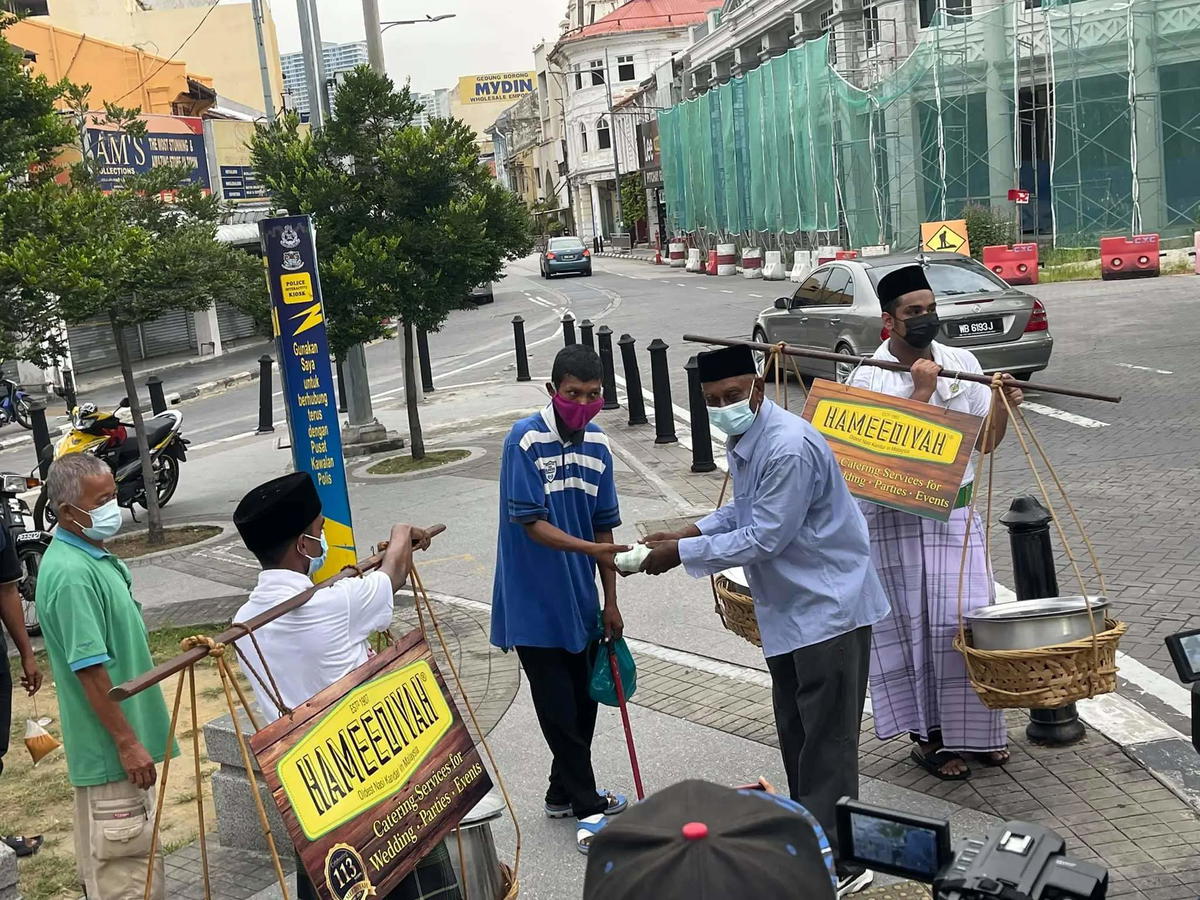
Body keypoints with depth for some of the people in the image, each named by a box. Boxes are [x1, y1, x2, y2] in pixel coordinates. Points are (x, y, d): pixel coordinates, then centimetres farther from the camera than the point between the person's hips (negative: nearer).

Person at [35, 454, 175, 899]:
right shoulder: (71, 574, -23)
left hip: (127, 735, 10)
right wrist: (128, 742, -21)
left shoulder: (94, 555, 8)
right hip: (110, 746, -10)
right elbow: (90, 669, -25)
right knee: (124, 862, -1)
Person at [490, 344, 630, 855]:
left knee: (583, 702, 15)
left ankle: (564, 793, 33)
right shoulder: (525, 440, -16)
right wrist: (588, 548, -33)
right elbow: (531, 522, -20)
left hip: (580, 600, 6)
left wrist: (610, 601, 10)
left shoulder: (598, 444, 2)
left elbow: (602, 525, 8)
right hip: (534, 602, -6)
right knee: (558, 709, 0)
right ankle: (587, 808, 12)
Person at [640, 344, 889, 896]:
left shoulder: (789, 448, -26)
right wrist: (688, 533, 3)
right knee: (794, 729, 20)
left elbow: (763, 538, -25)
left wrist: (682, 553, -18)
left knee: (825, 739, -4)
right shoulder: (742, 440, 5)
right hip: (788, 608, 10)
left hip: (827, 607, -10)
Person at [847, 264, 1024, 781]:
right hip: (895, 520, -3)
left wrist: (1003, 405, -11)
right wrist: (921, 391, -20)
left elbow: (985, 442, 7)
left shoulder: (962, 364, 5)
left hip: (955, 513, 3)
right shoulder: (868, 378, -7)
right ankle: (927, 738, 17)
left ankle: (973, 731, 22)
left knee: (967, 620, 4)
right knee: (913, 627, 4)